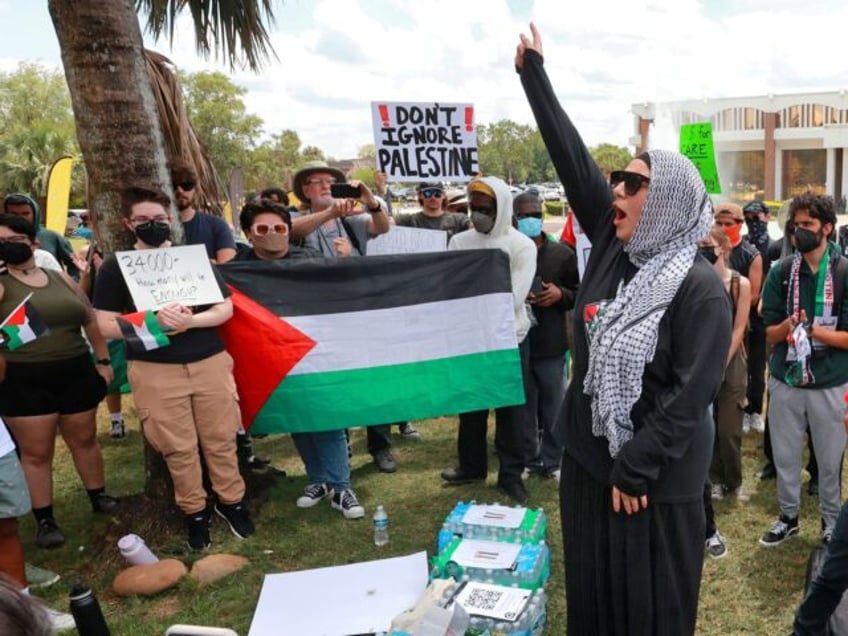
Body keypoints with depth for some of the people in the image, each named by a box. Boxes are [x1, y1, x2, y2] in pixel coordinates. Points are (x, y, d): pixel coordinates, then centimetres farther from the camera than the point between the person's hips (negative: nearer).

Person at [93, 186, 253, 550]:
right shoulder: (115, 268, 1)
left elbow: (225, 309, 4)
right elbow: (106, 326, -4)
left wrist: (191, 320, -15)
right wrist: (153, 322, -19)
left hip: (210, 363, 2)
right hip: (155, 372, -1)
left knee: (221, 439, 8)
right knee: (178, 448, 6)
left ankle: (231, 501, 26)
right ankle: (194, 512, 23)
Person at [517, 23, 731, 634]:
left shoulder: (700, 287, -17)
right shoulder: (613, 246, 0)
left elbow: (692, 392, -19)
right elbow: (572, 156, -1)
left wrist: (636, 469, -18)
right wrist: (532, 69, 1)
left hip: (655, 476, -6)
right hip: (589, 455, 6)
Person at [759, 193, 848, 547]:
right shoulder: (781, 273, 0)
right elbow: (770, 333, 0)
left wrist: (811, 328, -21)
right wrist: (789, 324, -20)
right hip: (785, 380, 2)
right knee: (784, 456, 13)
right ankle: (788, 517, 33)